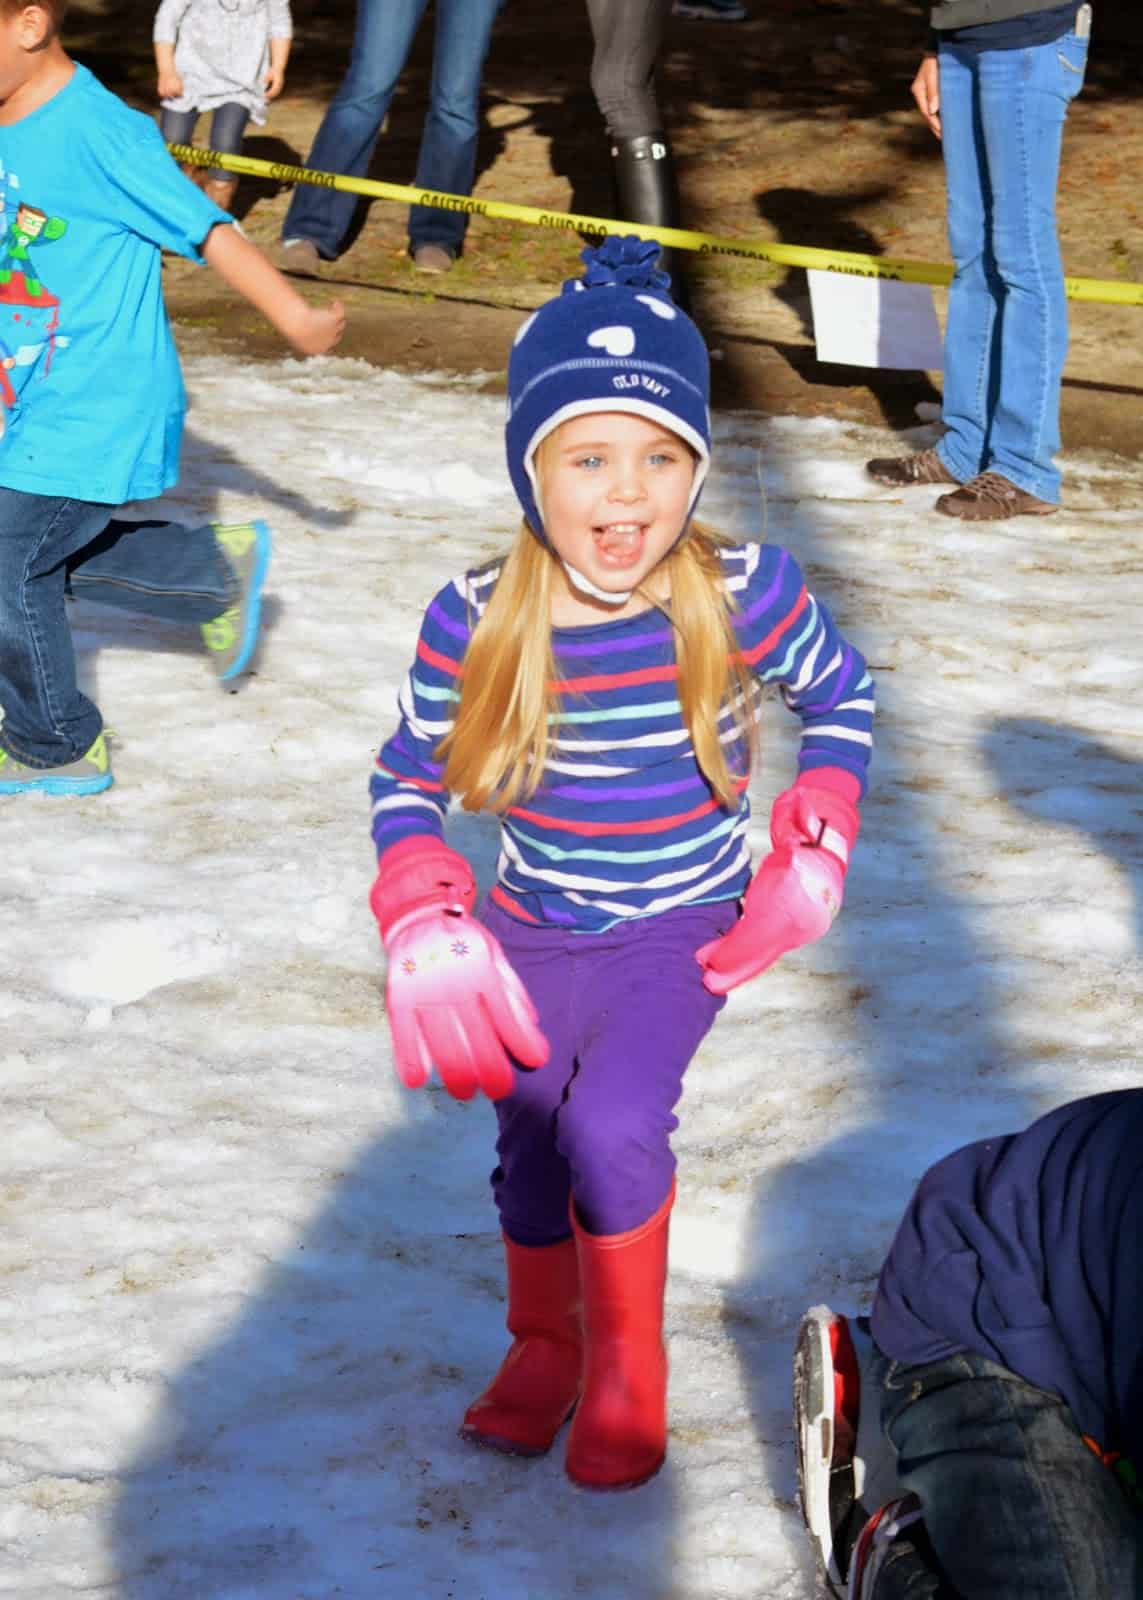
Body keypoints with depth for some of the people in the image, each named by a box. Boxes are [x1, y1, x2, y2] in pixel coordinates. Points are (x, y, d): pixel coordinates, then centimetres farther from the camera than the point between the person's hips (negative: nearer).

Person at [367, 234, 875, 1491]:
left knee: (613, 1119, -21)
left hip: (685, 930, -2)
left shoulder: (743, 598, -21)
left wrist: (814, 847, -11)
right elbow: (404, 777, -2)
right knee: (530, 1142, 12)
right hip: (534, 934, 3)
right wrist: (423, 921, -14)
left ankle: (628, 1366, 6)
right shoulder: (475, 622, -18)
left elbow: (842, 697, 1)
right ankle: (544, 1343, 42)